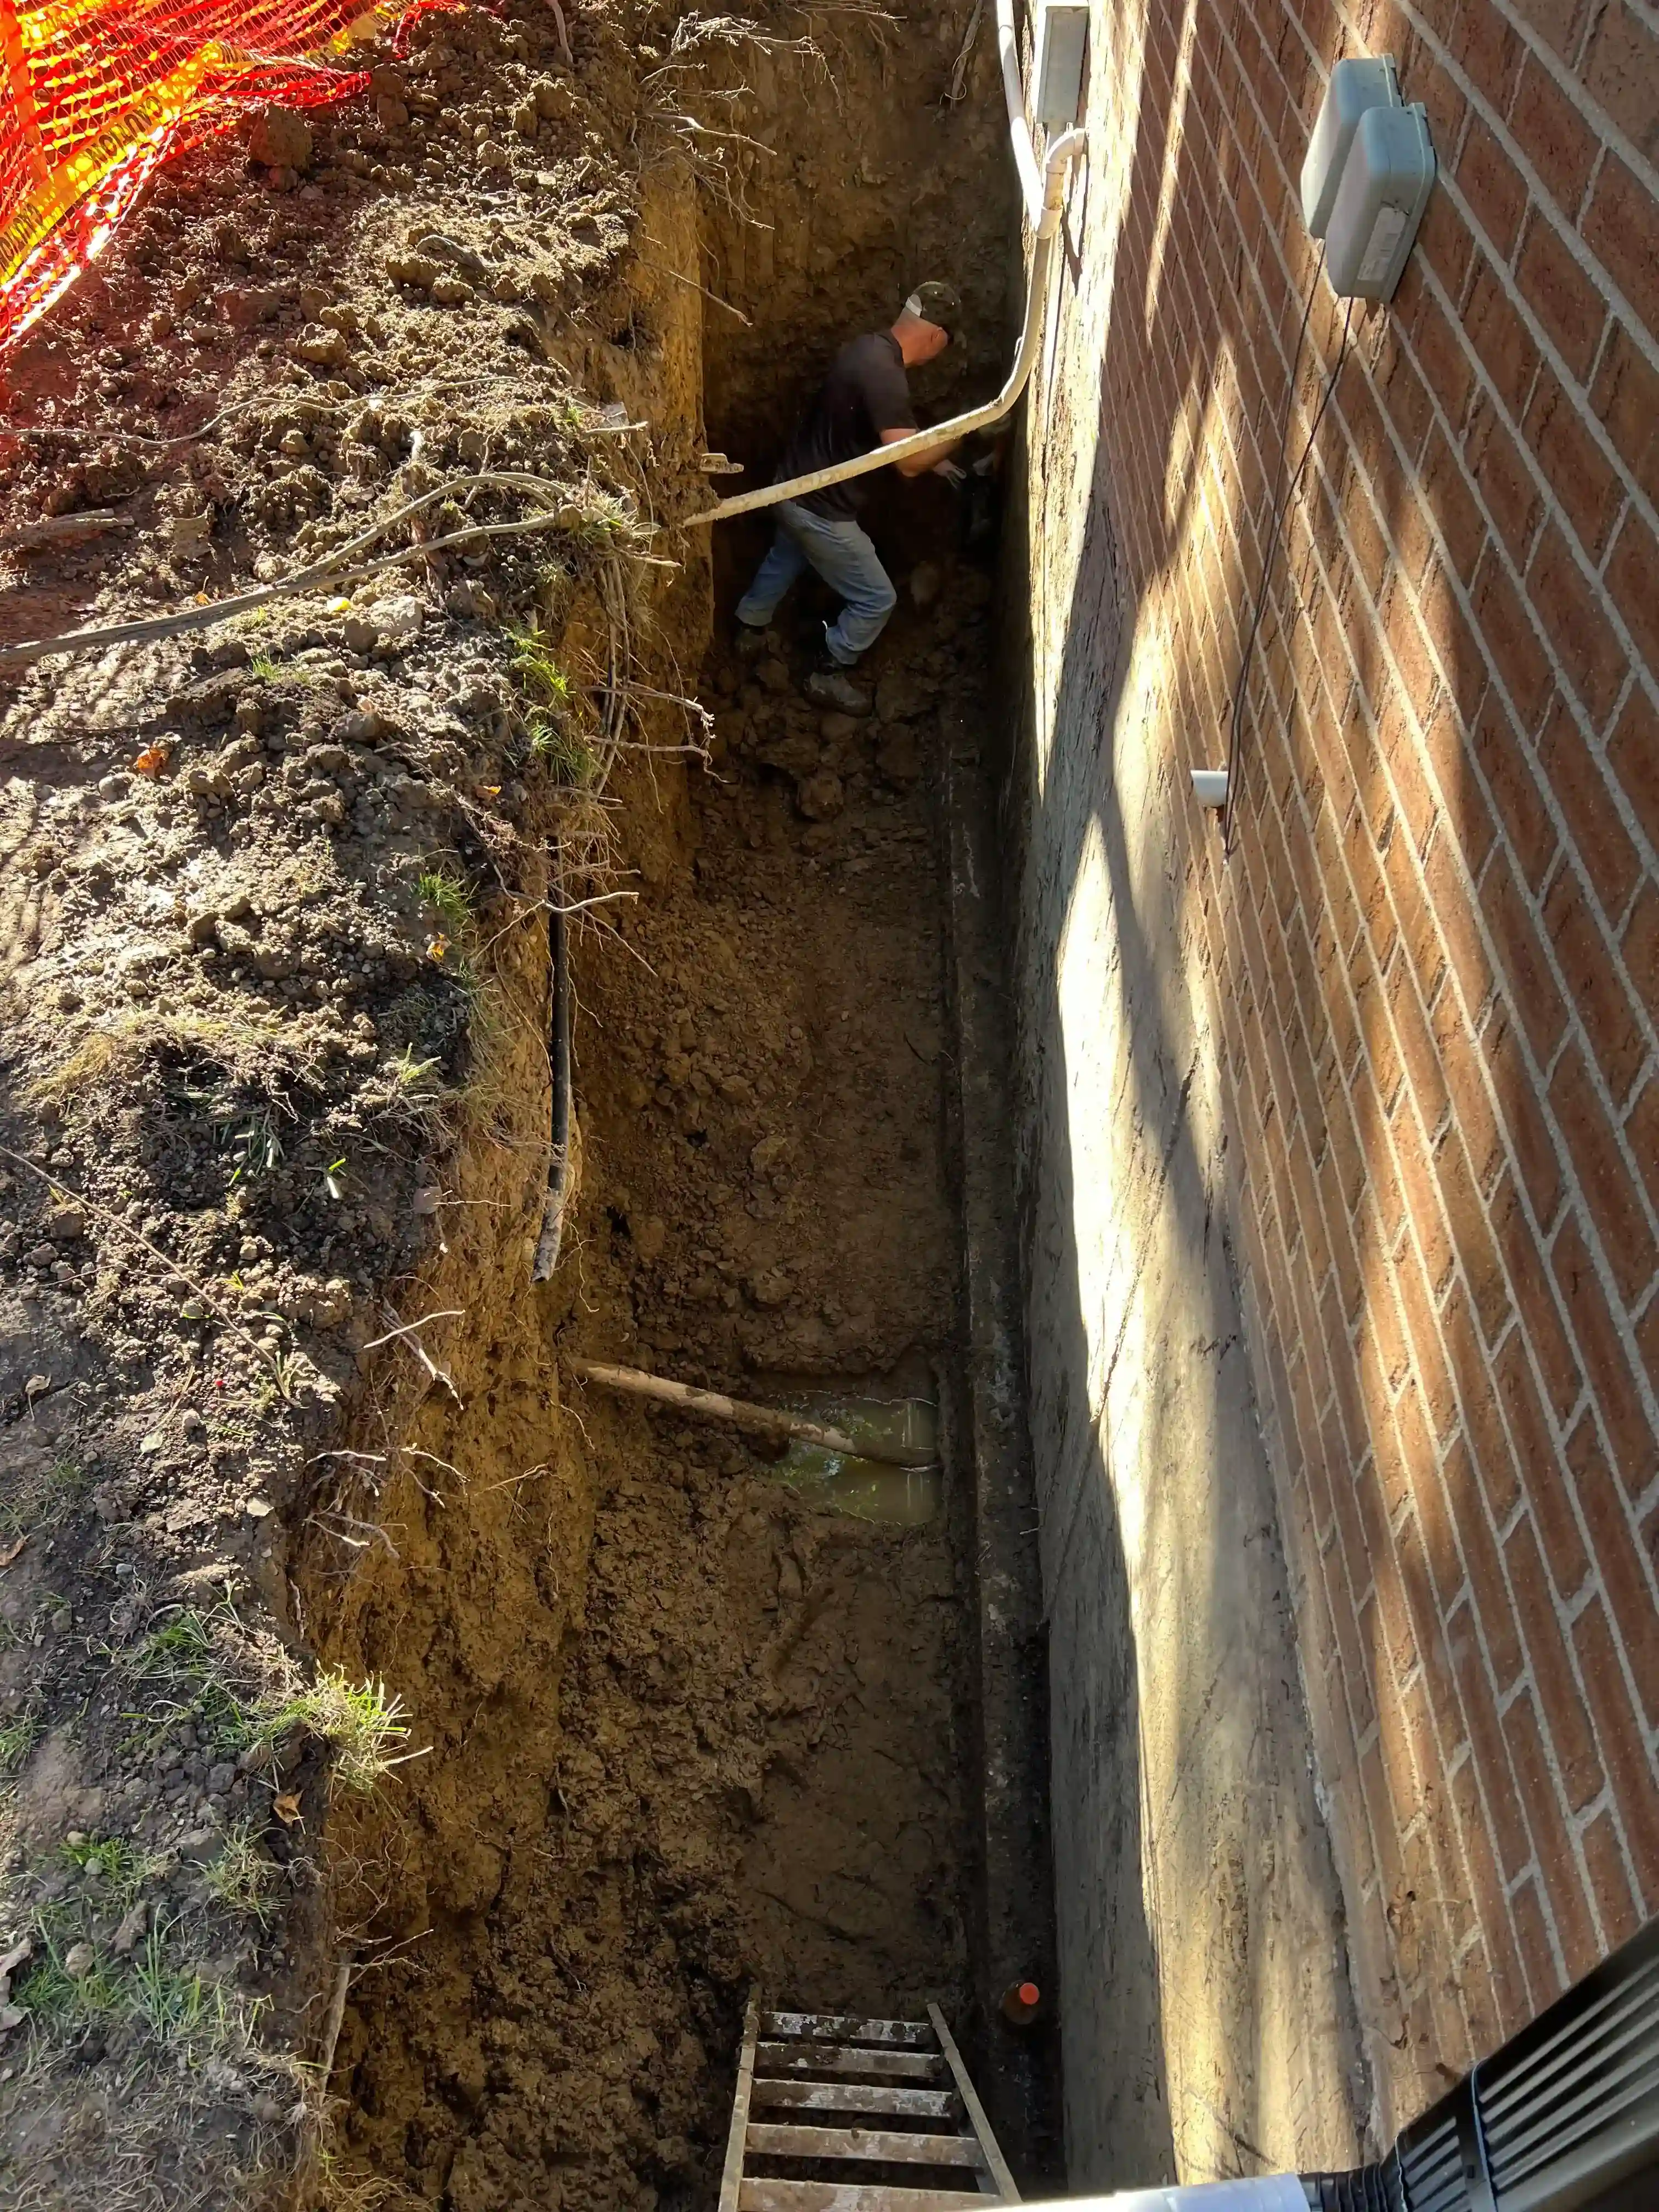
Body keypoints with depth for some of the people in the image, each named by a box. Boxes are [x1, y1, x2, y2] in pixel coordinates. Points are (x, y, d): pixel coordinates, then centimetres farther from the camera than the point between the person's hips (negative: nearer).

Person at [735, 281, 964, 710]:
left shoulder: (868, 347, 1)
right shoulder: (884, 376, -30)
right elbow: (909, 463, -29)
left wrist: (931, 457, 16)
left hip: (795, 488, 10)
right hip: (820, 508, -10)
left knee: (784, 560, 36)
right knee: (876, 600, 8)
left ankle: (749, 629, 59)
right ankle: (828, 677, 24)